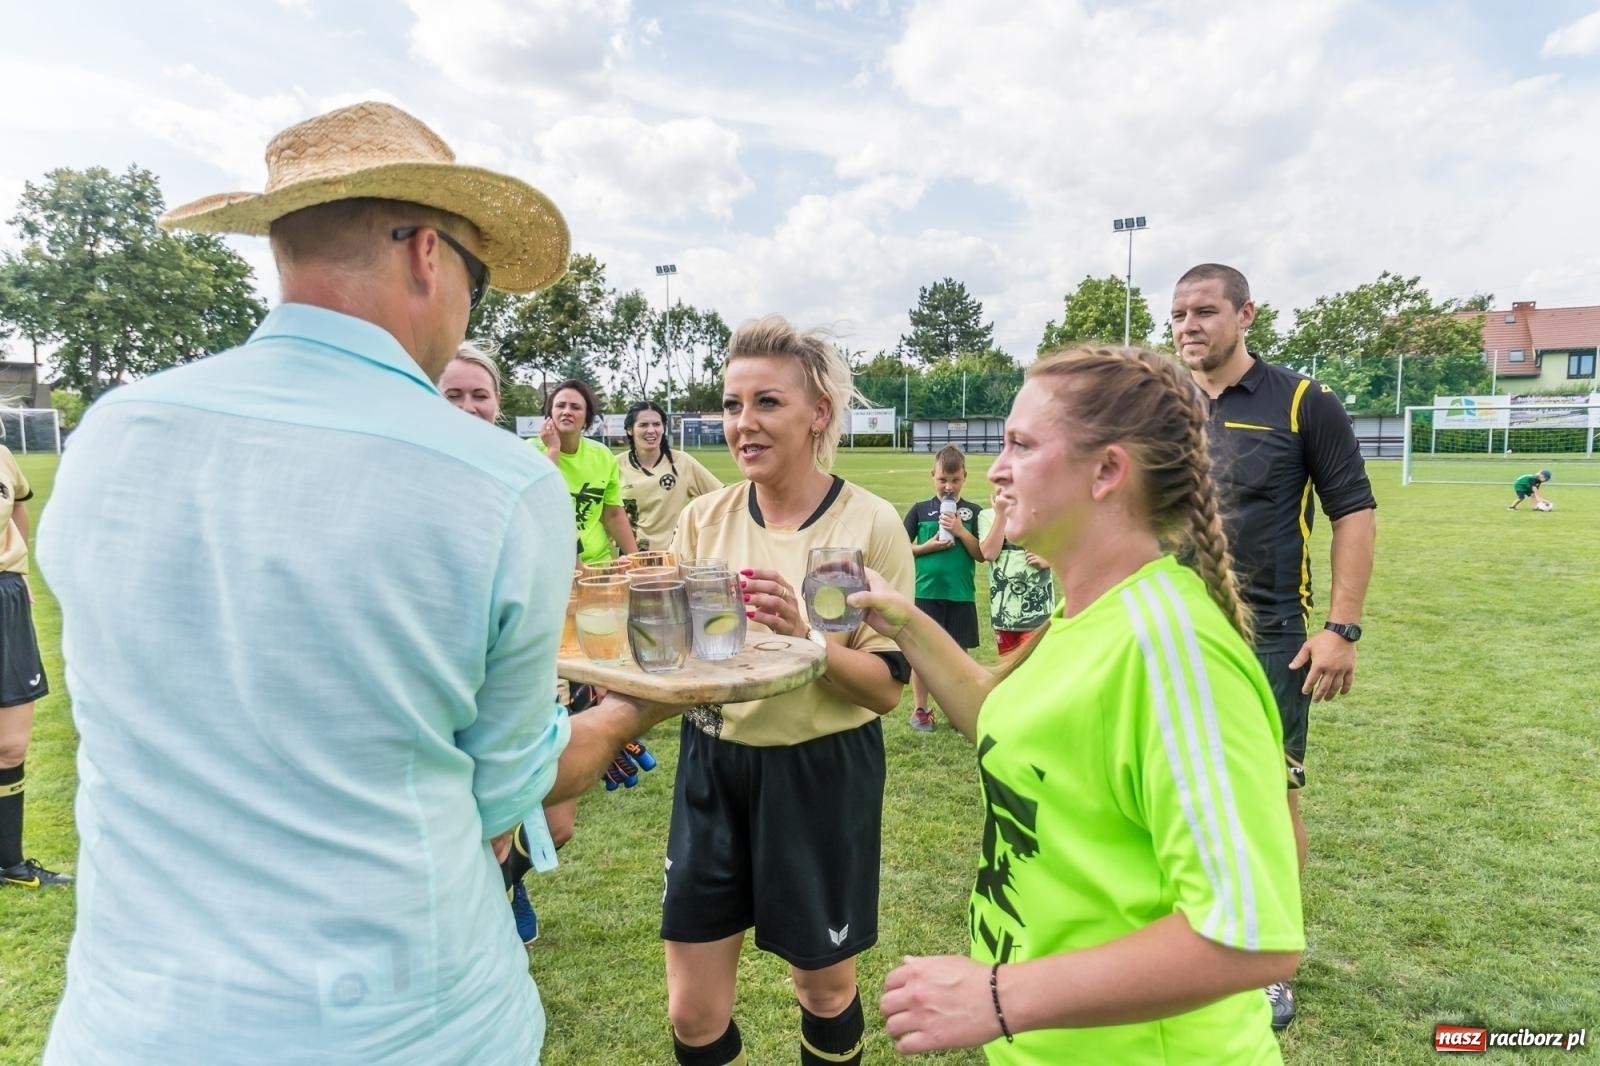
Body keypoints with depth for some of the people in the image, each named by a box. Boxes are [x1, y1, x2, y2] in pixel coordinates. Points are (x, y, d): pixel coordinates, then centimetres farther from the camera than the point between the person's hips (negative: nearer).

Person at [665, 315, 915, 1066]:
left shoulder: (870, 523, -13)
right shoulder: (704, 518, -2)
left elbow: (887, 688, -13)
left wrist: (804, 636, -30)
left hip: (822, 774, -3)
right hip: (712, 767, 3)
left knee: (824, 989, 19)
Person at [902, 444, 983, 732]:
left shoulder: (973, 512, 4)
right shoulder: (920, 510, 2)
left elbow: (982, 555, -1)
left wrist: (961, 531, -15)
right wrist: (928, 547, -11)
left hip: (961, 595, 1)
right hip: (926, 593, 0)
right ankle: (920, 709, 21)